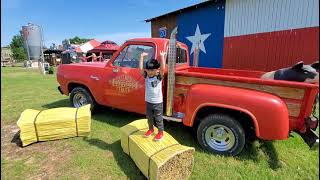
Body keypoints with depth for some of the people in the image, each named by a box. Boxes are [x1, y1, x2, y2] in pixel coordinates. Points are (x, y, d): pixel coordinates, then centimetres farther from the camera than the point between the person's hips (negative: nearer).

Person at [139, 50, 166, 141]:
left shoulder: (159, 77, -13)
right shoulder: (146, 76, -2)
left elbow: (162, 68, -29)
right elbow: (140, 68, -12)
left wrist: (162, 56, -34)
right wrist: (142, 56, -15)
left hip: (157, 102, -4)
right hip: (148, 101, 5)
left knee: (158, 118, 10)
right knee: (149, 117, 21)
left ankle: (160, 132, 28)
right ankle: (151, 129, 43)